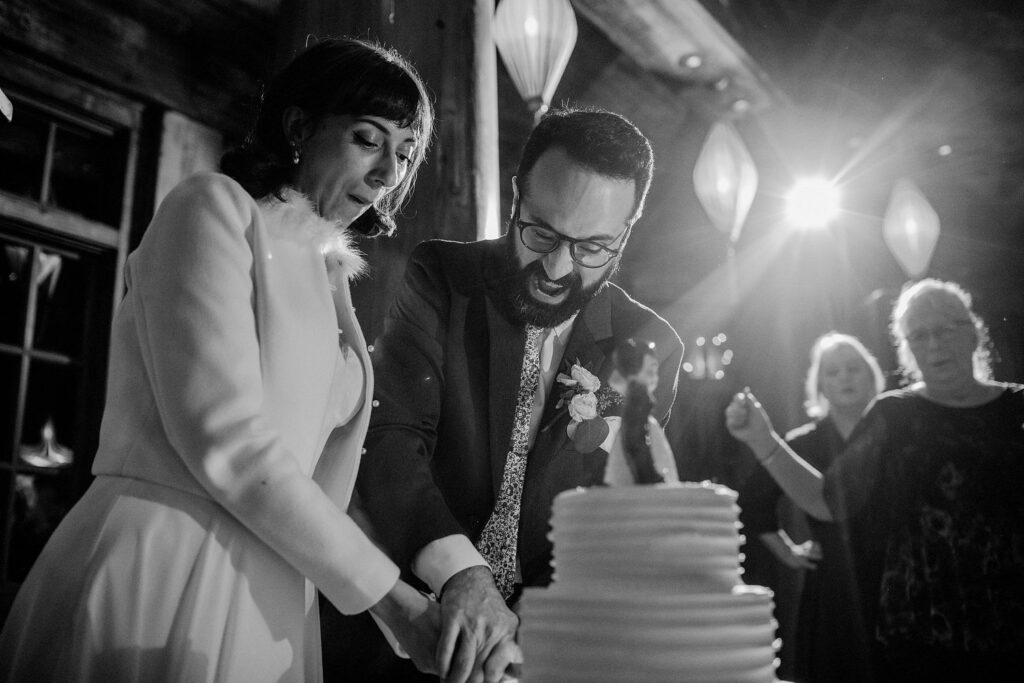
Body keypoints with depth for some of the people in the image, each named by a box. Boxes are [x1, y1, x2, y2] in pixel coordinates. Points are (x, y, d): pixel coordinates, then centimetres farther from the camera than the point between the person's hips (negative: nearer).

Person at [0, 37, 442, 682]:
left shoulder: (330, 280, 15)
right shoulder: (213, 206, -6)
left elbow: (327, 466, 11)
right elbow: (224, 439, -18)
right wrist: (389, 592, -14)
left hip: (268, 598, 7)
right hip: (159, 573, -7)